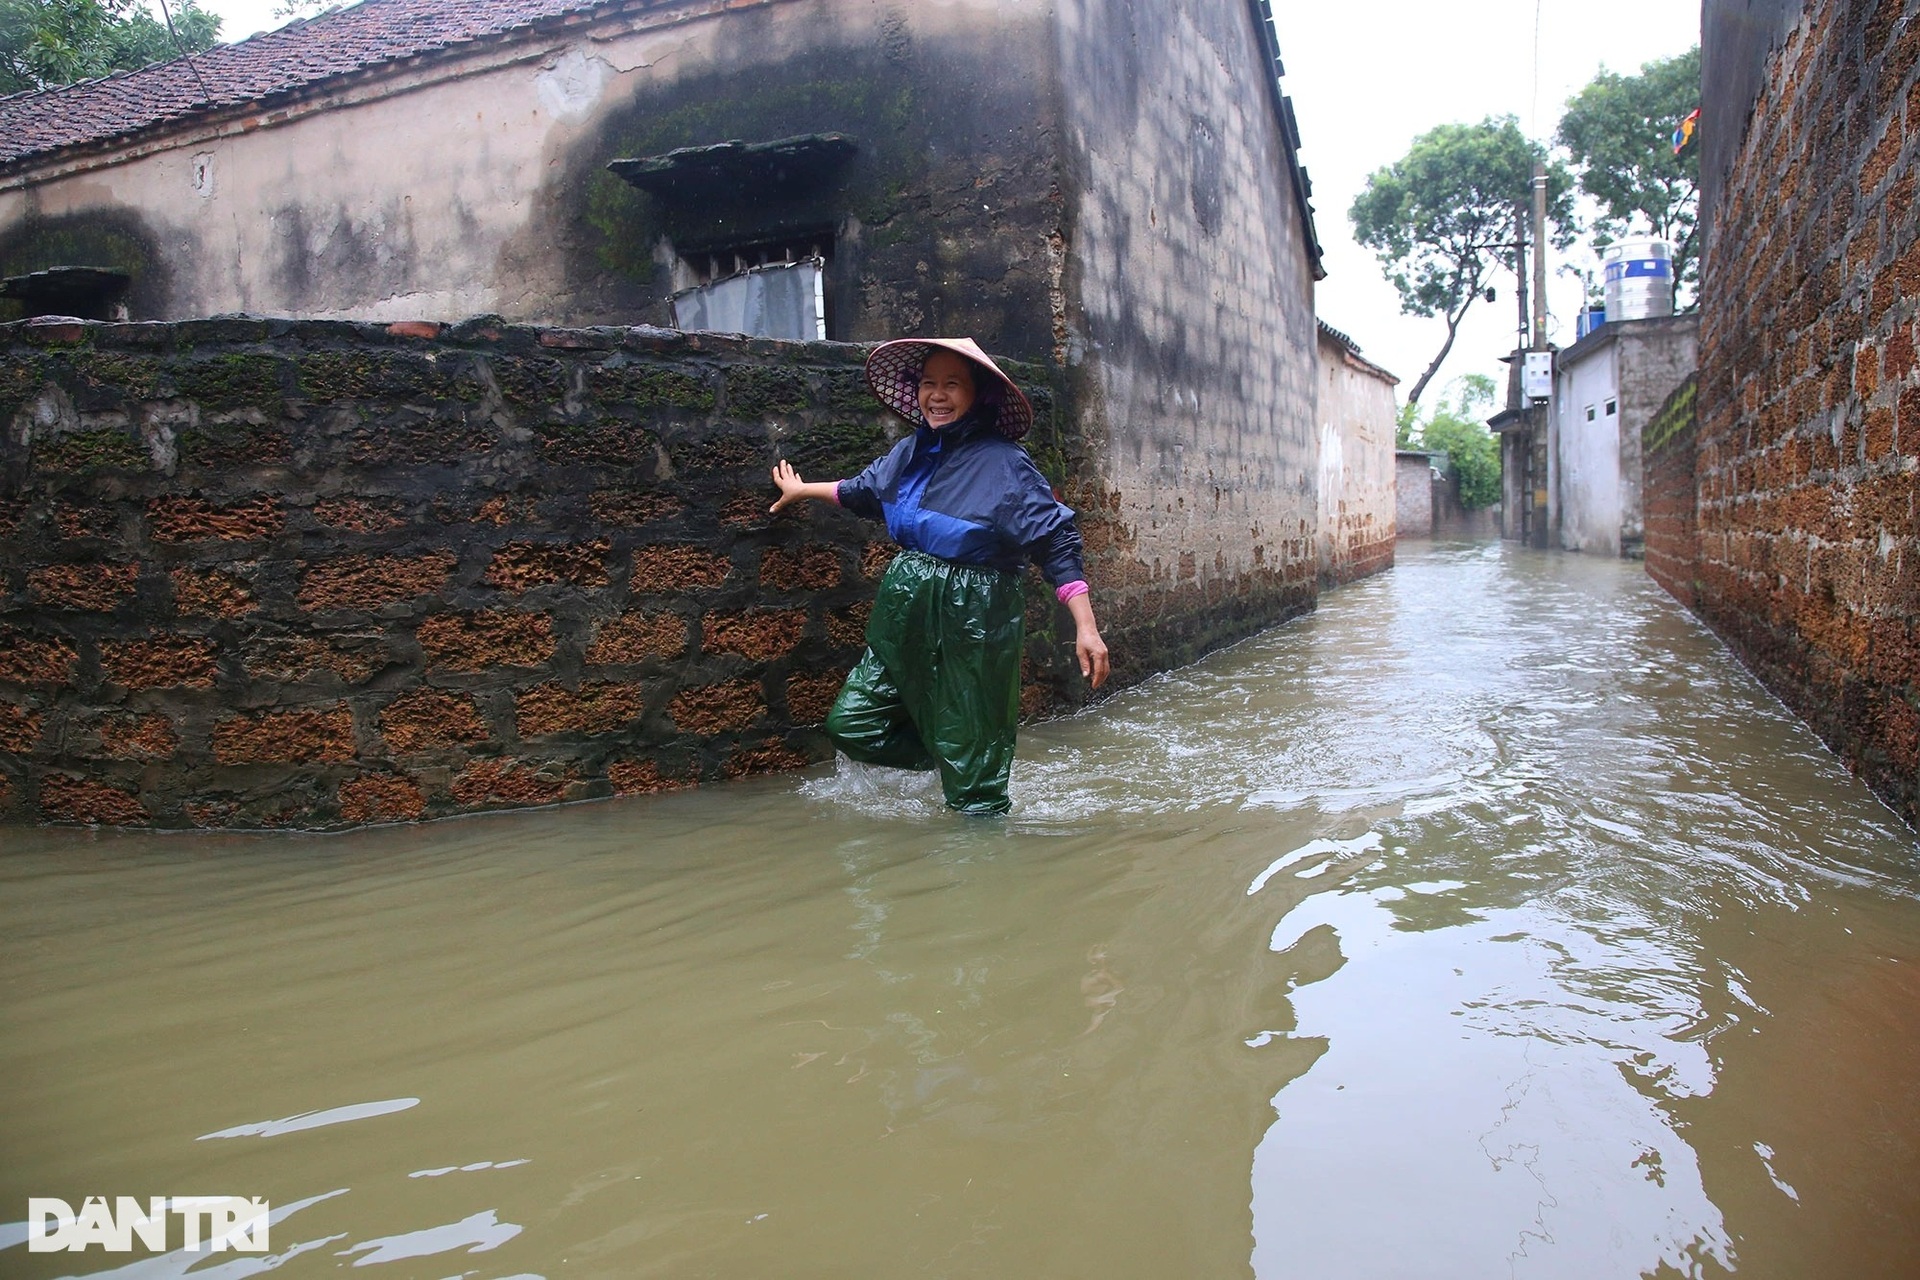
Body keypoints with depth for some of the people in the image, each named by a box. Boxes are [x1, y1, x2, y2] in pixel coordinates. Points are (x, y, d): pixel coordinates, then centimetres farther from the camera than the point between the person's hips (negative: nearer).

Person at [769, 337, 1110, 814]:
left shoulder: (1002, 462, -13)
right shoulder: (912, 451, 7)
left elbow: (1057, 542, -17)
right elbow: (864, 490, 28)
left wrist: (1086, 627, -25)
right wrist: (803, 489, 43)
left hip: (973, 624, -7)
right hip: (907, 616, 7)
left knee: (973, 765, 0)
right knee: (850, 724, 9)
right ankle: (948, 757, 28)